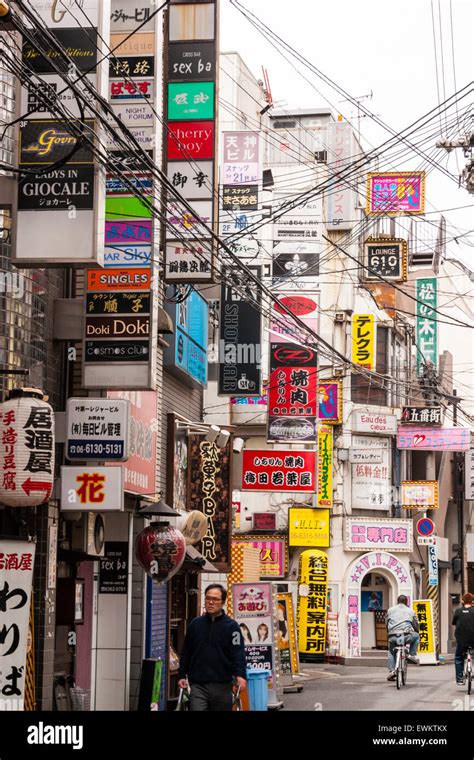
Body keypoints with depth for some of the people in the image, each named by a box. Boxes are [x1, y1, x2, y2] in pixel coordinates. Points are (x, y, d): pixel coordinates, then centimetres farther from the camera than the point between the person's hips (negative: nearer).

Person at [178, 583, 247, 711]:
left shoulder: (231, 626, -1)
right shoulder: (195, 624, 7)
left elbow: (238, 653, -9)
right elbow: (186, 653, 12)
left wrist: (240, 675, -23)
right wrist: (182, 675, 7)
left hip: (222, 686, -1)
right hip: (198, 685, 1)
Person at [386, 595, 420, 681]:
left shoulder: (390, 610, 20)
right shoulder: (411, 611, 18)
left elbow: (387, 624, 22)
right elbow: (416, 625, 23)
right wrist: (417, 632, 41)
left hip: (393, 636, 1)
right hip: (407, 636, -1)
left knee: (391, 652, 25)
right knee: (416, 636, 29)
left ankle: (391, 671, 10)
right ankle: (412, 655, 18)